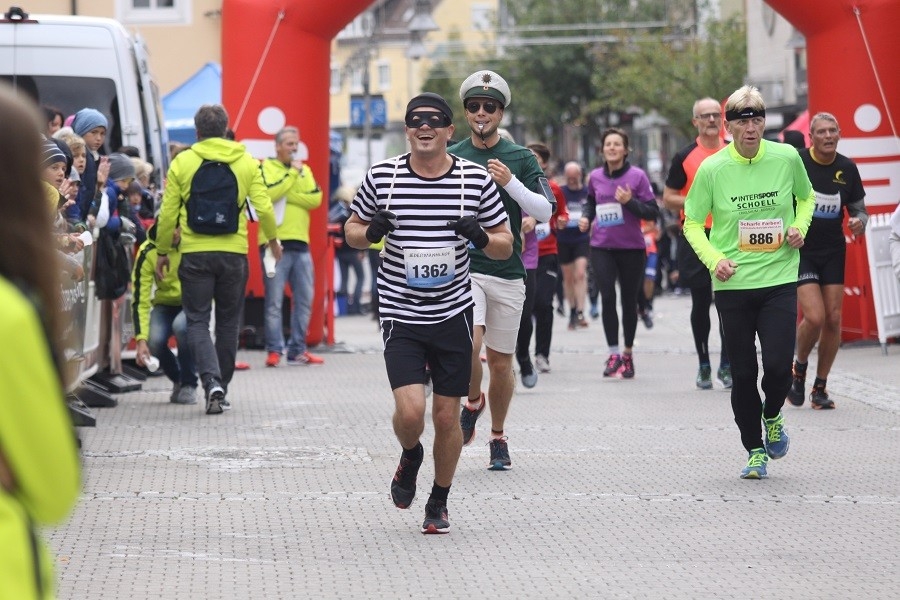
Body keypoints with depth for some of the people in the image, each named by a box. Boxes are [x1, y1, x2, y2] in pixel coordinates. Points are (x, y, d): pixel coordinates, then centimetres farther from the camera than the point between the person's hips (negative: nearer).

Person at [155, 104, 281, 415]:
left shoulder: (182, 163, -1)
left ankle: (212, 381, -17)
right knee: (228, 322, 14)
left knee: (197, 321, 4)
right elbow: (263, 207, 0)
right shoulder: (246, 162, 2)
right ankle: (222, 391, 19)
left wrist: (162, 251, 12)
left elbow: (168, 213, 0)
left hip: (195, 254, -2)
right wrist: (273, 240, 18)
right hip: (234, 254, 2)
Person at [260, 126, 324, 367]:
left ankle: (298, 350, 13)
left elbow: (315, 199, 0)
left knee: (304, 300, 6)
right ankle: (274, 351, -1)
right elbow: (269, 193, -17)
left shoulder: (304, 170, 16)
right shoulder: (266, 167, 3)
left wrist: (286, 194, -7)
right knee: (274, 301, -5)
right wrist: (292, 173, -8)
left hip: (301, 243, 5)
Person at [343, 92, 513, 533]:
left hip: (454, 314, 1)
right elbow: (352, 230, 11)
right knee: (410, 410, -15)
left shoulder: (476, 179, -2)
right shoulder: (381, 177, -3)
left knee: (447, 415, 6)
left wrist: (482, 237, -16)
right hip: (401, 313, -1)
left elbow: (506, 247, 6)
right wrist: (370, 233, -12)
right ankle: (410, 457, 21)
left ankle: (438, 504, 27)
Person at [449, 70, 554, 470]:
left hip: (507, 273, 1)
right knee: (469, 344, -22)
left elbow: (545, 212, -4)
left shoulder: (521, 158, 6)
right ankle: (473, 403, 7)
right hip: (463, 269, -1)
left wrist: (510, 183, -17)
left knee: (500, 362, 7)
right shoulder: (451, 159, 6)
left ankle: (498, 437, 25)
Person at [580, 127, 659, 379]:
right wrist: (586, 218, 6)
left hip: (631, 247, -2)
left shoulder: (637, 176, -5)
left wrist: (630, 202, -19)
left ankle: (628, 354, 22)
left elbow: (653, 212, -6)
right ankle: (614, 355, -6)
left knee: (629, 301, 8)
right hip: (602, 247, 2)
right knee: (607, 297, -11)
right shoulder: (595, 177, 5)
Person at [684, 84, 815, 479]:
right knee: (743, 372, 4)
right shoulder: (712, 169, -6)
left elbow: (806, 197, 18)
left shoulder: (787, 158, -2)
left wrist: (800, 227, -1)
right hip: (732, 283, 0)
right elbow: (692, 224, 3)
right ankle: (755, 451, 20)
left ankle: (772, 417, 22)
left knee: (778, 364, -11)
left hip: (779, 279, 0)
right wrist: (714, 258, -13)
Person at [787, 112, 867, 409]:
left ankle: (820, 387, 13)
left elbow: (859, 209, 12)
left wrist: (859, 222, -10)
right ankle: (799, 368, 13)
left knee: (833, 319, -1)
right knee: (814, 317, -16)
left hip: (833, 251, 4)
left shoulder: (847, 168, 2)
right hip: (800, 250, -4)